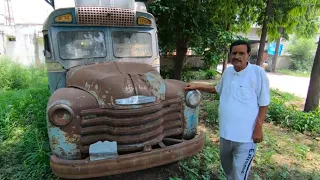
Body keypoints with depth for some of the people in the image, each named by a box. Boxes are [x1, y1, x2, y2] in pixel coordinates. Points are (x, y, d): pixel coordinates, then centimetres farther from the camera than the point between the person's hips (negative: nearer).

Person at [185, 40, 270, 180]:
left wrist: (258, 128, -14)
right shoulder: (227, 71, 3)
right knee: (226, 163, 25)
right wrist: (197, 87, 14)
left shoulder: (258, 73, -14)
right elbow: (218, 89, 21)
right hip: (226, 130, 6)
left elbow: (264, 104, -11)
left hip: (246, 134, -6)